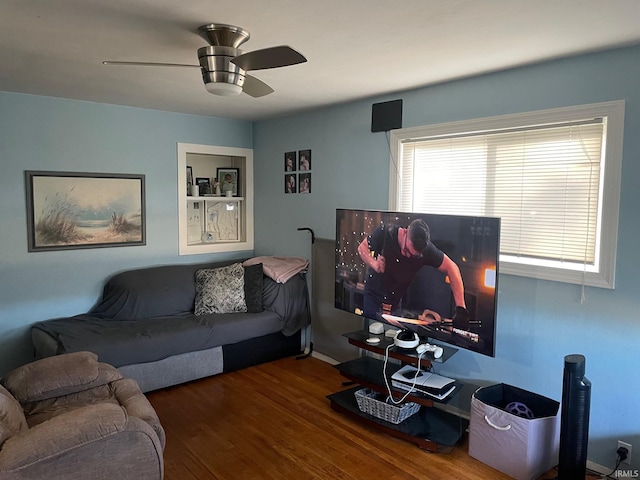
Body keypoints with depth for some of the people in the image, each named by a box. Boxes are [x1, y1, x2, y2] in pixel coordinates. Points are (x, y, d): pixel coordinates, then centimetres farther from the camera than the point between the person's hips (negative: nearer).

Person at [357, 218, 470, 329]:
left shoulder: (426, 249, -22)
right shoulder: (385, 233, -24)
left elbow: (451, 268, -16)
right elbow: (362, 247, -8)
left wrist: (461, 308, -22)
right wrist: (374, 264, -30)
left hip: (395, 302, 1)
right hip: (373, 295, -1)